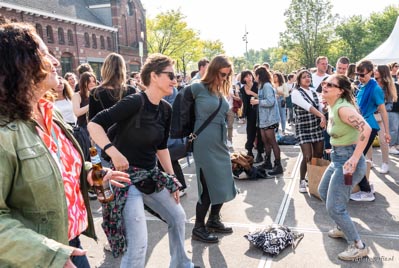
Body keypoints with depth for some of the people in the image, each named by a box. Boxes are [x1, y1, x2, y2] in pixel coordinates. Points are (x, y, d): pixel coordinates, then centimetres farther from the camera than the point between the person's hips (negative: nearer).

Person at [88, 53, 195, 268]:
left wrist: (172, 177, 13)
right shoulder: (135, 102, -20)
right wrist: (113, 151, -34)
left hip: (151, 175, 9)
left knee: (178, 217, 20)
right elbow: (94, 124, -21)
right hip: (127, 176, -8)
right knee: (138, 242, -12)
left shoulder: (166, 109, 3)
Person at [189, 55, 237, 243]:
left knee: (223, 185, 12)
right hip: (205, 145, -8)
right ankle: (198, 228, 14)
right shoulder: (199, 88, -10)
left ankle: (214, 221, 31)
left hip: (221, 144, 8)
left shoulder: (221, 91, 12)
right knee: (209, 186, -2)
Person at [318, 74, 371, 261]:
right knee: (323, 192, 26)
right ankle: (343, 228, 43)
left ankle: (358, 246, 12)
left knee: (334, 207, -5)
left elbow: (366, 129, -33)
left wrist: (355, 158, -35)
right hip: (338, 157, 10)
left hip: (347, 159, -10)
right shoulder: (332, 107, 8)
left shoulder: (343, 108, -22)